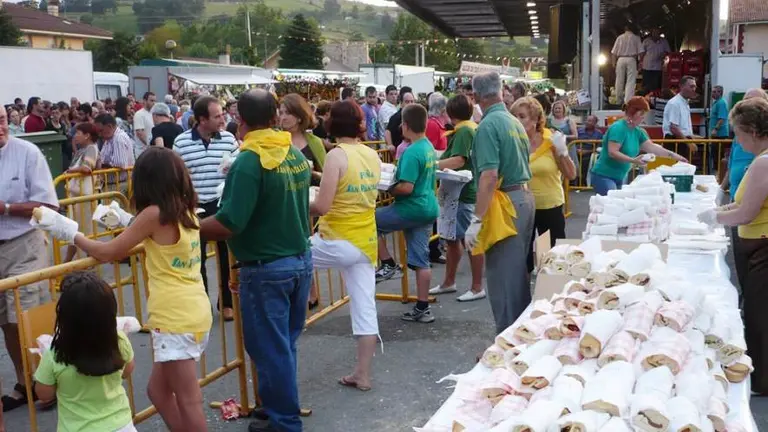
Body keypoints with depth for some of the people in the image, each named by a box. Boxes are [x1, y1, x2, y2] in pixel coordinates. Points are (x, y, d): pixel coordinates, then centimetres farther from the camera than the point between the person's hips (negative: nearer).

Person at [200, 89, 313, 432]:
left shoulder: (249, 161, -20)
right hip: (301, 259, 8)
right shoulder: (297, 155, 4)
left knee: (270, 348, 8)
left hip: (267, 268, -8)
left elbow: (228, 224, -26)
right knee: (284, 343, 21)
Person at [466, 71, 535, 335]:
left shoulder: (488, 125, -14)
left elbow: (490, 176, -23)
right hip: (525, 197, 9)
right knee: (519, 271, 17)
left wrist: (477, 220, -23)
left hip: (505, 202, -9)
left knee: (502, 276, -2)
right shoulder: (514, 121, 11)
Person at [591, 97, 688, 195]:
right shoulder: (618, 128, -17)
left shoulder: (637, 131, 9)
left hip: (619, 178, 9)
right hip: (604, 176, -9)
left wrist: (672, 155, 2)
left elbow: (651, 147, 9)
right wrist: (633, 160, -30)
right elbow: (612, 153, -24)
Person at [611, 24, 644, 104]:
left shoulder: (620, 37, 6)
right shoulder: (636, 37, 2)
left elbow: (614, 52, 4)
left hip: (621, 59, 2)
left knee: (619, 81, 10)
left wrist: (614, 62, 10)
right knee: (631, 81, -4)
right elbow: (640, 51, -2)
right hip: (631, 59, -2)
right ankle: (628, 100, -15)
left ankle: (619, 101, 19)